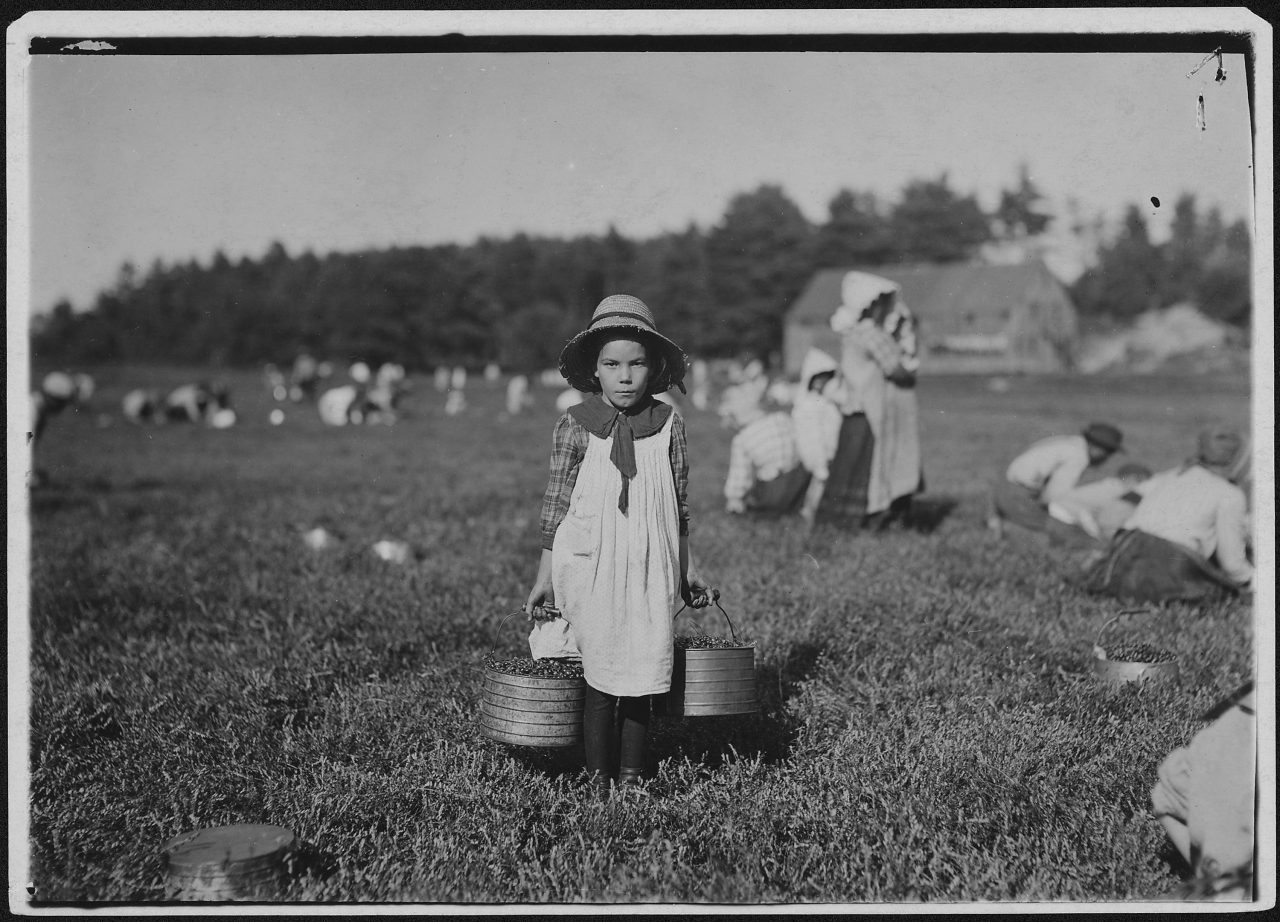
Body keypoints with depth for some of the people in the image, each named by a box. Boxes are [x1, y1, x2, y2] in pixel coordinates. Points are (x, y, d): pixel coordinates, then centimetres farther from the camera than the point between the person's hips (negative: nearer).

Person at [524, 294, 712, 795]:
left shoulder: (668, 424, 2)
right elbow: (556, 505, 1)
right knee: (601, 679, 0)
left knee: (641, 678, 4)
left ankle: (631, 777, 17)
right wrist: (544, 578, 2)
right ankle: (597, 781, 13)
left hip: (649, 569, 2)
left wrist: (686, 572, 13)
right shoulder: (574, 426, -4)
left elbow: (679, 505, 11)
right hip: (589, 567, -2)